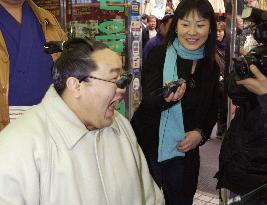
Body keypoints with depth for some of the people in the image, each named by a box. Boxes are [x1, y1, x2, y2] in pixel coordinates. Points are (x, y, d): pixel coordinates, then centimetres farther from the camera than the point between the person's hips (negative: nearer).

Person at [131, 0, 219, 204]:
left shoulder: (211, 67, 3)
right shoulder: (158, 55, -8)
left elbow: (212, 111, 11)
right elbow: (148, 100, -17)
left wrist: (201, 134, -7)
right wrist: (166, 97, -39)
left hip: (185, 152, 3)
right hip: (148, 148, -3)